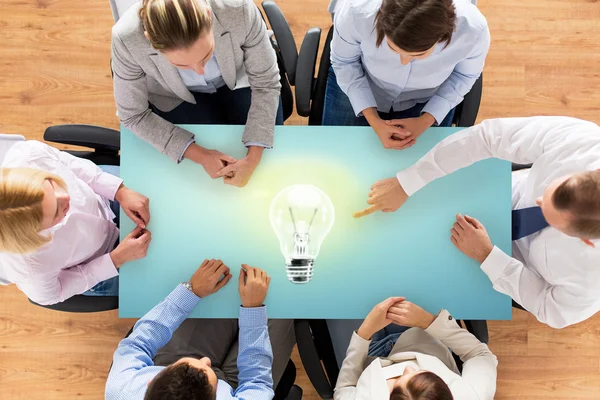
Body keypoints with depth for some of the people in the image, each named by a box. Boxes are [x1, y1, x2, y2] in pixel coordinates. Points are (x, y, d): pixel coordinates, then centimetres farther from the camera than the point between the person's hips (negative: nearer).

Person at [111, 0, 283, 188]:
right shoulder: (127, 39, -36)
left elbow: (265, 82, -22)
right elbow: (134, 115, -19)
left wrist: (253, 158, -31)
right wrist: (200, 155, -28)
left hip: (238, 79, 1)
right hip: (176, 97, 0)